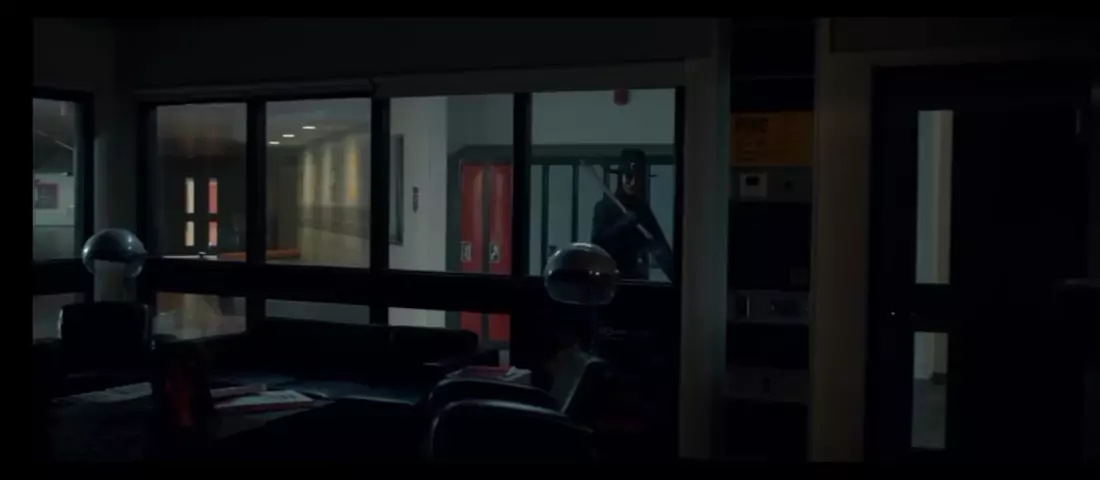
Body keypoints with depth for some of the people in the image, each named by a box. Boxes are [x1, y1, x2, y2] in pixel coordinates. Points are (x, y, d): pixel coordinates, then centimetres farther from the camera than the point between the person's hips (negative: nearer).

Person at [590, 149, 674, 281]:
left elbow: (661, 248, 4)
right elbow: (598, 243, -12)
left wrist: (676, 279, -6)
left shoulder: (643, 209, 9)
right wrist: (622, 224, -22)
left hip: (637, 277, 4)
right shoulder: (604, 207, -1)